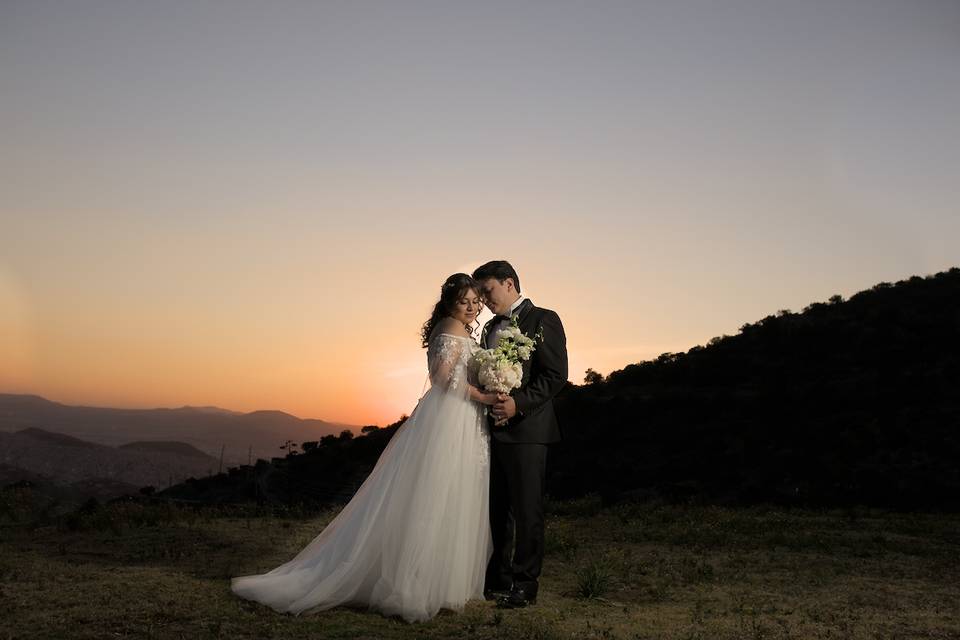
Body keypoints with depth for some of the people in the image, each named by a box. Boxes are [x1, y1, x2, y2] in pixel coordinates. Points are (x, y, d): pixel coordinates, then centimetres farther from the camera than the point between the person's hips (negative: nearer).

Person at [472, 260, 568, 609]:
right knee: (495, 508, 11)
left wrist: (518, 403, -18)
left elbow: (556, 375, -11)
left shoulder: (543, 319, -3)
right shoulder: (490, 329, 20)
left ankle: (525, 583, 9)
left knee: (526, 509, 0)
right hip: (493, 431, 7)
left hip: (526, 430, -7)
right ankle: (496, 578, 21)